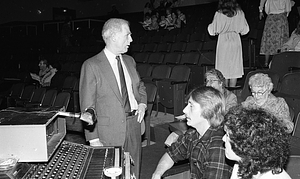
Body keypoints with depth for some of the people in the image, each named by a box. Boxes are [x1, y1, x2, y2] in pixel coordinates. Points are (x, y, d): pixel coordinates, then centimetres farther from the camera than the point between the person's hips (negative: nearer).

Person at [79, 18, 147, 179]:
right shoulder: (91, 66, -11)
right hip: (109, 132, -6)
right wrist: (94, 139, -13)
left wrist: (142, 103, 5)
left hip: (133, 125, 6)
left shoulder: (129, 61, 10)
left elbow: (140, 86, 26)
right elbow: (87, 105, -10)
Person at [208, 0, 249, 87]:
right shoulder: (239, 13, -5)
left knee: (223, 68, 9)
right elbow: (245, 29, 2)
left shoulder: (218, 14, -12)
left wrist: (210, 26, 14)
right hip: (235, 40, 2)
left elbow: (213, 30, -7)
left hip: (223, 41, -2)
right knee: (235, 67, 11)